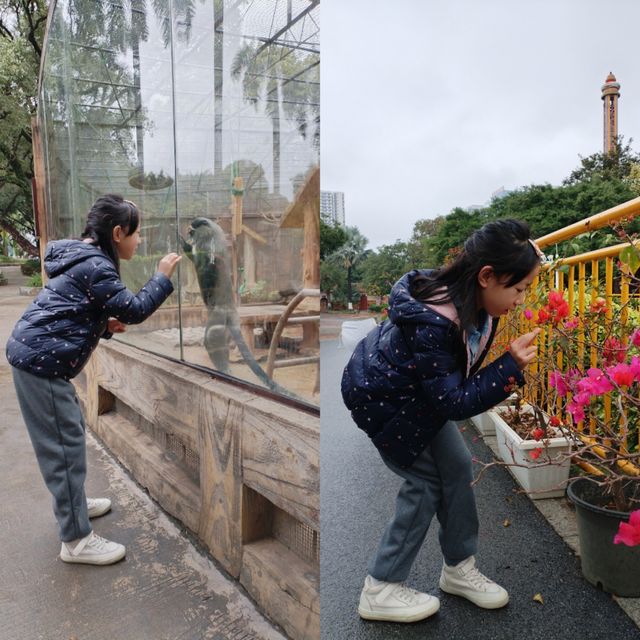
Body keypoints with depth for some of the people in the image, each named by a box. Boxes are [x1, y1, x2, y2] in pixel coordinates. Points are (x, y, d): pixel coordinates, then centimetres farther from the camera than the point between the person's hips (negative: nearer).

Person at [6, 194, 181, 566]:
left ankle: (73, 503, 36)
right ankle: (77, 540, 3)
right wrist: (163, 277, -6)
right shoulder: (95, 267, -17)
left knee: (71, 432, 19)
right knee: (65, 443, -6)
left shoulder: (86, 259, 15)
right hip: (42, 362, -10)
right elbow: (135, 310, -16)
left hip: (37, 356, 10)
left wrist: (105, 326, 3)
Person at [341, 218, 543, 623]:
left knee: (458, 467, 8)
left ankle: (459, 569, 28)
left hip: (421, 392, 9)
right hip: (382, 400, -8)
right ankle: (381, 590, 15)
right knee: (426, 482, -2)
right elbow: (452, 404, -31)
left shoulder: (475, 300, -14)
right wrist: (510, 367, -34)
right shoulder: (431, 324, -39)